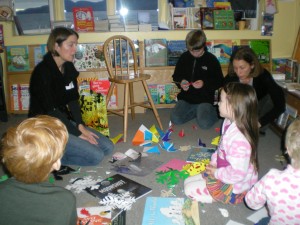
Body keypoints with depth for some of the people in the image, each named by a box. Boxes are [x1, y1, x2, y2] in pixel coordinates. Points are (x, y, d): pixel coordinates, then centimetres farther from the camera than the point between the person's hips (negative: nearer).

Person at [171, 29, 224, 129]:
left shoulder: (211, 59, -6)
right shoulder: (184, 57, 1)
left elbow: (220, 82, -3)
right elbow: (176, 76, 11)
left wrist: (205, 83, -20)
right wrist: (181, 82, -11)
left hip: (204, 99, -3)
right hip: (186, 98, 3)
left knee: (204, 124, -23)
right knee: (175, 119, -17)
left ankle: (214, 111, 9)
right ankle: (198, 112, 7)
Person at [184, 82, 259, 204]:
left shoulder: (239, 139, -35)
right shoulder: (229, 123, -5)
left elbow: (237, 174, -32)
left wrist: (216, 172, -17)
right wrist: (213, 162, 1)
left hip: (235, 187, -9)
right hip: (222, 174, 9)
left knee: (189, 190, -6)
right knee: (188, 181, 13)